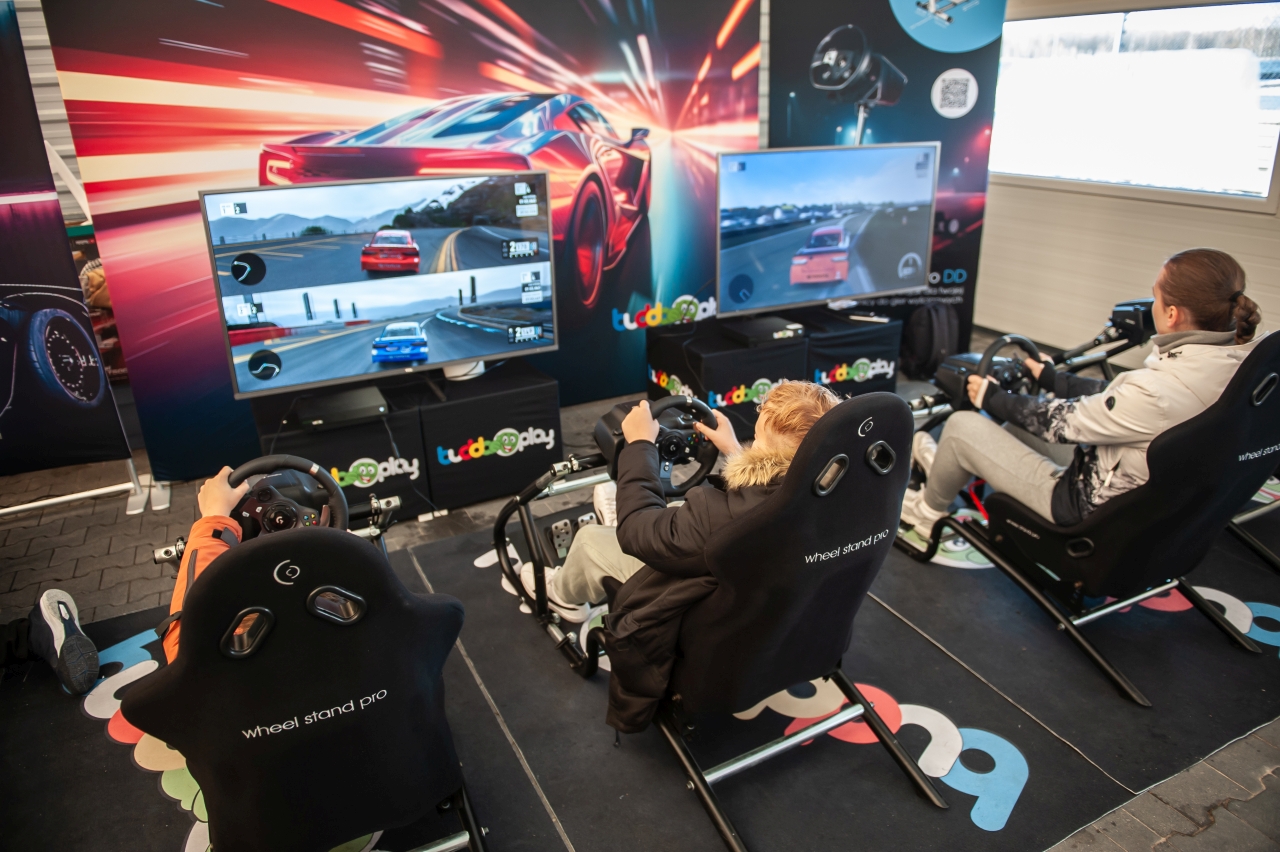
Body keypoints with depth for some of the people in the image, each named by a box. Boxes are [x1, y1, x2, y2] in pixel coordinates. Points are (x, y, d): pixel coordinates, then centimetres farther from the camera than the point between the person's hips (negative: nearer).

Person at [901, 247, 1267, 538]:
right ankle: (946, 464, 44)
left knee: (962, 424, -2)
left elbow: (1067, 422, -19)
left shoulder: (1162, 391, -34)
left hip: (1092, 507, -9)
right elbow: (1114, 396, 6)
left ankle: (928, 510, 24)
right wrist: (1052, 378, 18)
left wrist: (993, 399, -3)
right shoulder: (1235, 360, -7)